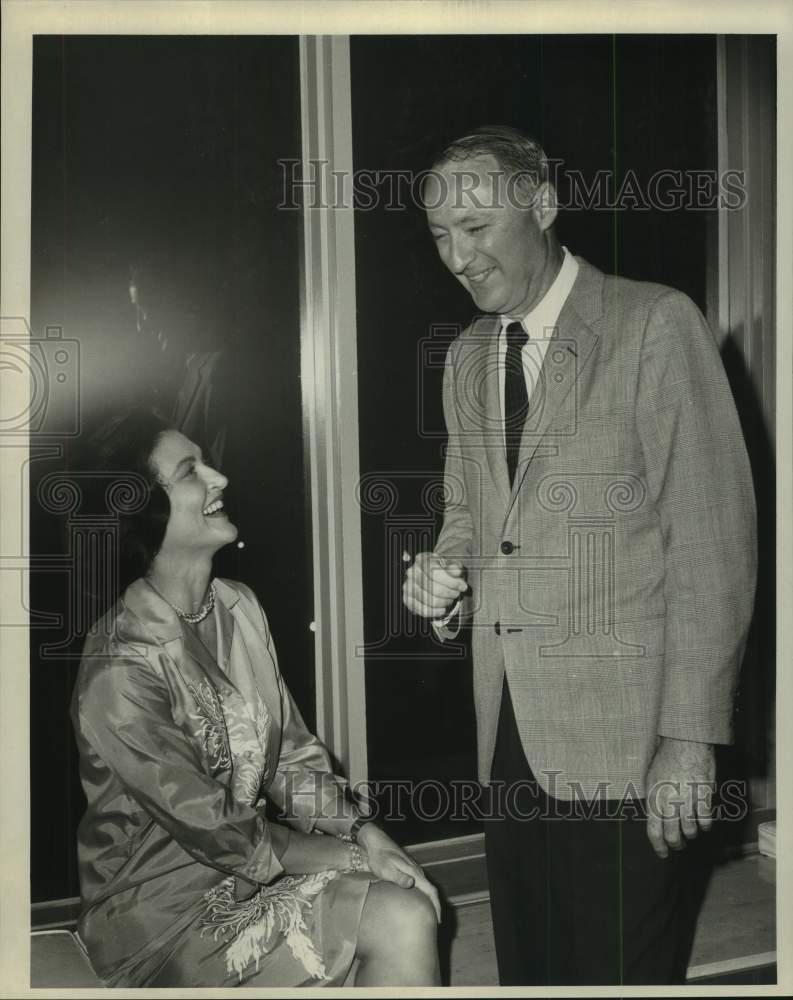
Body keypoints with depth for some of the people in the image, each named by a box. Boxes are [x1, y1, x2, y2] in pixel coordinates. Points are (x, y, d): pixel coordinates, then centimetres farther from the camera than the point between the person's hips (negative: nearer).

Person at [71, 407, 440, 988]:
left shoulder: (237, 606, 0)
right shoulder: (121, 672, -24)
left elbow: (293, 757, 5)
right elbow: (220, 837, -19)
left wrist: (364, 832, -10)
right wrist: (356, 859, -11)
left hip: (249, 856, 7)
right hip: (167, 912, -7)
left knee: (410, 914, -11)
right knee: (402, 922, -18)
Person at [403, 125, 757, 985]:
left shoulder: (656, 325, -9)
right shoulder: (466, 356, 12)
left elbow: (713, 542, -12)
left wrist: (690, 736, -15)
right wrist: (445, 567, 1)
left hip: (621, 734, -5)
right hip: (508, 726, 6)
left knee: (622, 970, 6)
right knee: (526, 964, 17)